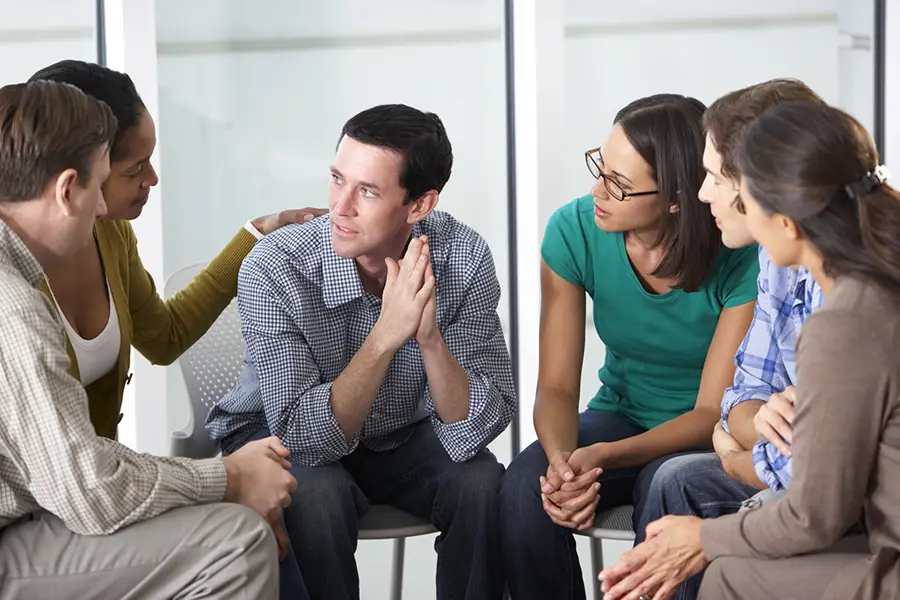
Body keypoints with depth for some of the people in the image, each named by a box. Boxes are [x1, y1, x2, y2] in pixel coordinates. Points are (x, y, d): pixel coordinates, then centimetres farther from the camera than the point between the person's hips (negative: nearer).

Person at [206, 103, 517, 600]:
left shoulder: (462, 258, -20)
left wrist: (429, 338, -40)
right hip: (277, 435, -2)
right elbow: (304, 435, -31)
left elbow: (474, 431, -23)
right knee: (318, 494, -33)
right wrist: (387, 334, -41)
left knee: (482, 483, -24)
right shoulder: (273, 269, -28)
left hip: (401, 437, 2)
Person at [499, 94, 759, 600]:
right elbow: (557, 386, -11)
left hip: (704, 437, -3)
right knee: (525, 489, -27)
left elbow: (713, 413, -20)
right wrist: (561, 459, -34)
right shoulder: (575, 230, -14)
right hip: (621, 415, 3)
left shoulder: (741, 259, -23)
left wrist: (600, 458, -35)